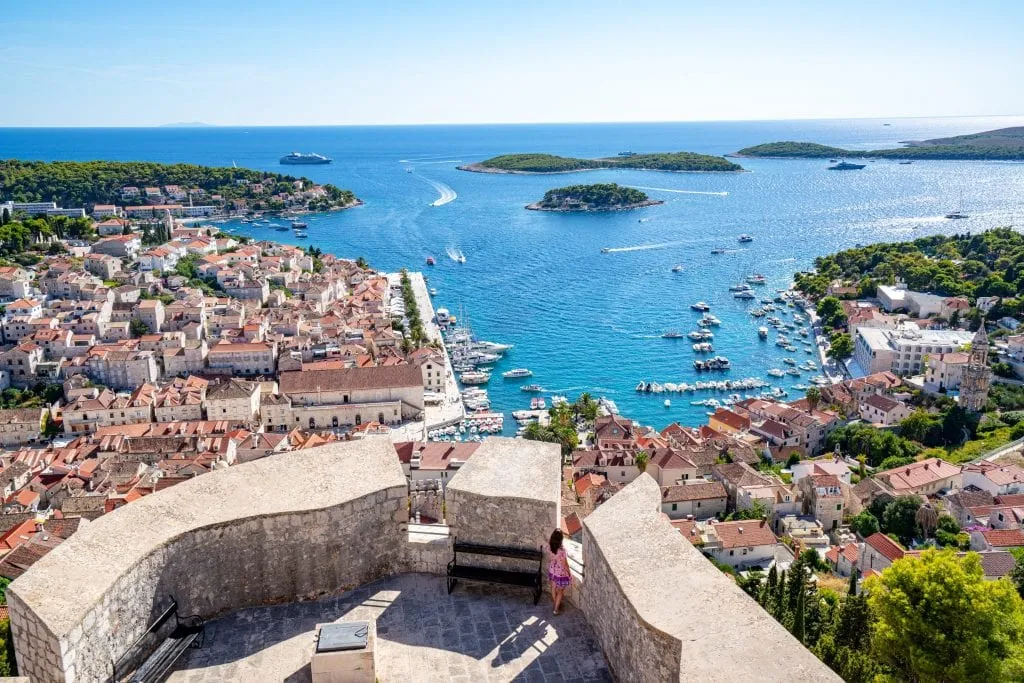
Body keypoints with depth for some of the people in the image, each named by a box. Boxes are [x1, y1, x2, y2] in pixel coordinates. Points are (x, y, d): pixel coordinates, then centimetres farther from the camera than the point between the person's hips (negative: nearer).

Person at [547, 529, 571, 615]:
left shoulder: (550, 545, -20)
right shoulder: (562, 549, -35)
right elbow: (565, 563, -21)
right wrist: (569, 573, -8)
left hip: (552, 570, 5)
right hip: (561, 572, -5)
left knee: (553, 588, 28)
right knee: (560, 591, 18)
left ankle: (555, 603, 49)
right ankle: (556, 609, 30)